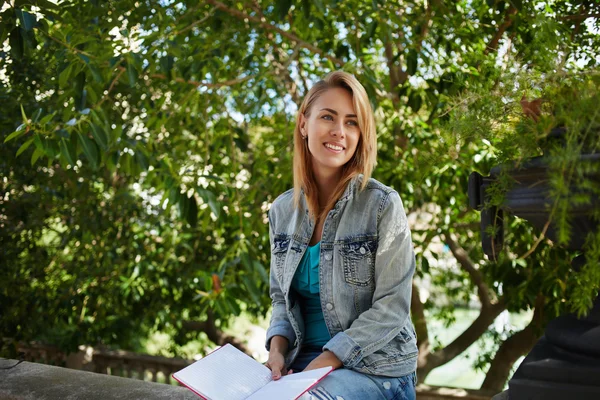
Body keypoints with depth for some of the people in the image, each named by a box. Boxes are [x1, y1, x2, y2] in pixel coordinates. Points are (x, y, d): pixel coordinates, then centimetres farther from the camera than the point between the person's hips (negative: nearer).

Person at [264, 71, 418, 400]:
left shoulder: (383, 205, -10)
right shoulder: (282, 211, 5)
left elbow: (391, 308, -13)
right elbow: (282, 297, 11)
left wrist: (323, 363, -19)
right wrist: (277, 349, -9)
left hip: (375, 369, -4)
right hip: (301, 361, 4)